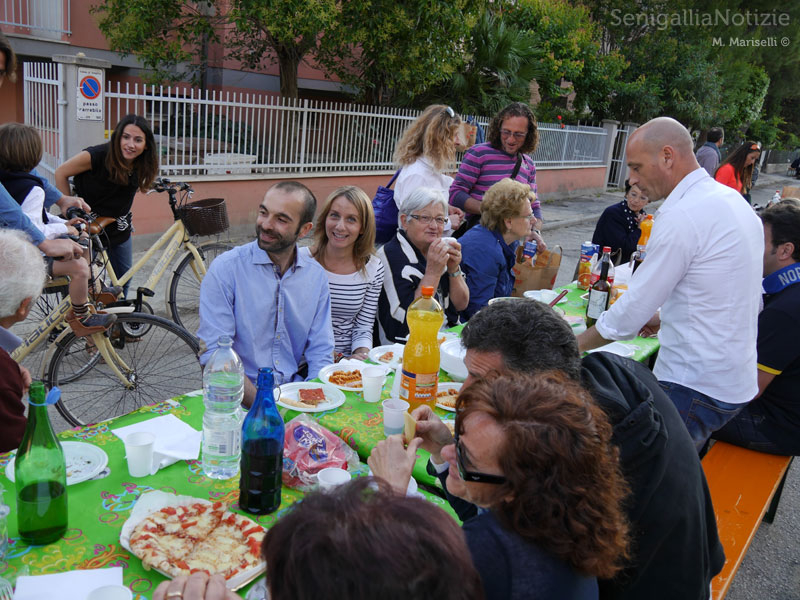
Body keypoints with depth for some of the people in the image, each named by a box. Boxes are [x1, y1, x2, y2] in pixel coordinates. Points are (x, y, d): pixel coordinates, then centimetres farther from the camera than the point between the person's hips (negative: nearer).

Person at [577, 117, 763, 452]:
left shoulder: (681, 216, -20)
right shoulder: (733, 200, 9)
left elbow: (631, 311, -16)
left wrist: (574, 345, -3)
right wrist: (664, 317, 14)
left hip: (695, 389, -9)